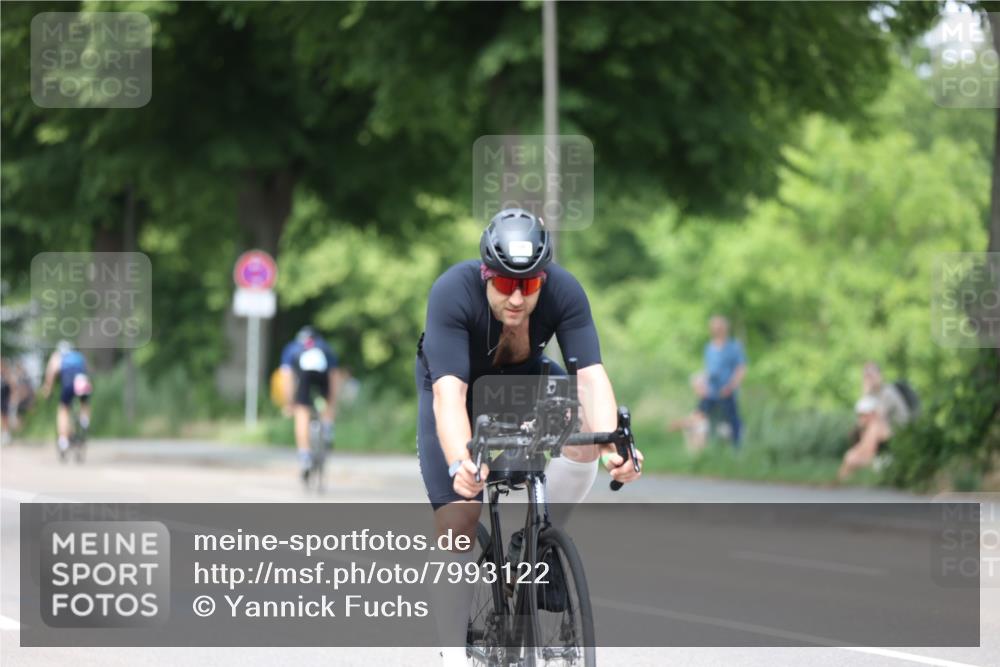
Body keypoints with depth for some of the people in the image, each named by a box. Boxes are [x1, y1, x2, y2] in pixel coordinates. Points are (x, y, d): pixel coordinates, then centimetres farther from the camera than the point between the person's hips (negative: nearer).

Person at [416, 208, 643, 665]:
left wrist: (613, 446, -54)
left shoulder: (563, 291, -30)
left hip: (524, 377, 2)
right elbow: (449, 394, -45)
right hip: (456, 382, -2)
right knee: (459, 520, -13)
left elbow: (591, 377, -36)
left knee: (587, 431, -28)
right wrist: (460, 463, -62)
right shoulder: (452, 293, -37)